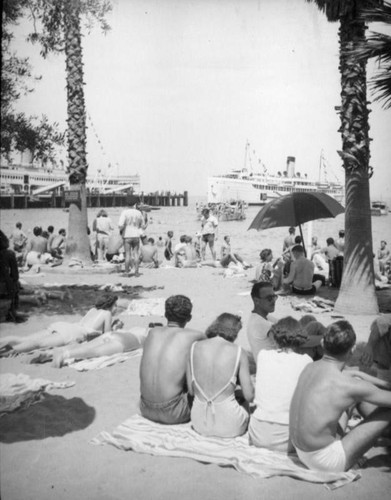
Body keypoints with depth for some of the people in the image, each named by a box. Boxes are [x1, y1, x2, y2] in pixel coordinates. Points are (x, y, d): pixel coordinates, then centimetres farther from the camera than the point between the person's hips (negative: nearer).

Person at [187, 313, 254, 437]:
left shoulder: (195, 347, -1)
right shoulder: (238, 352, -8)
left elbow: (191, 391, 4)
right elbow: (249, 396, -4)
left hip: (199, 424, 3)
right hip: (228, 426, -3)